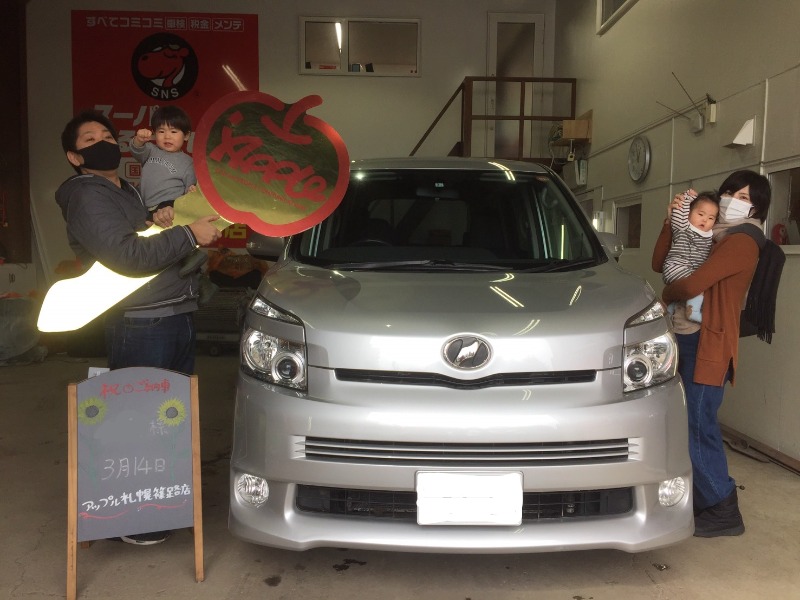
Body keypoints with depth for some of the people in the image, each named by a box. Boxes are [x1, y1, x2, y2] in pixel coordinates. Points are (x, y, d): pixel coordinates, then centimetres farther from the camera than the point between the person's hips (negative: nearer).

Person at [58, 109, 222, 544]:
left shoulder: (131, 193, 23)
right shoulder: (86, 198, -6)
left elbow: (160, 245, 27)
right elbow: (128, 256, -20)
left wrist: (164, 218, 5)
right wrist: (188, 235, -15)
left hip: (177, 317, 9)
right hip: (140, 326, -9)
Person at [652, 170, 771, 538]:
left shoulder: (742, 242, -11)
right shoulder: (712, 236, 18)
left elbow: (691, 284, -22)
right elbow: (661, 265, 13)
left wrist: (665, 297, -1)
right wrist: (673, 221, 4)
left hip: (708, 344, -9)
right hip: (687, 338, 9)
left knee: (698, 428, -6)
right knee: (687, 425, 13)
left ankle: (723, 511, 8)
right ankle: (704, 500, 26)